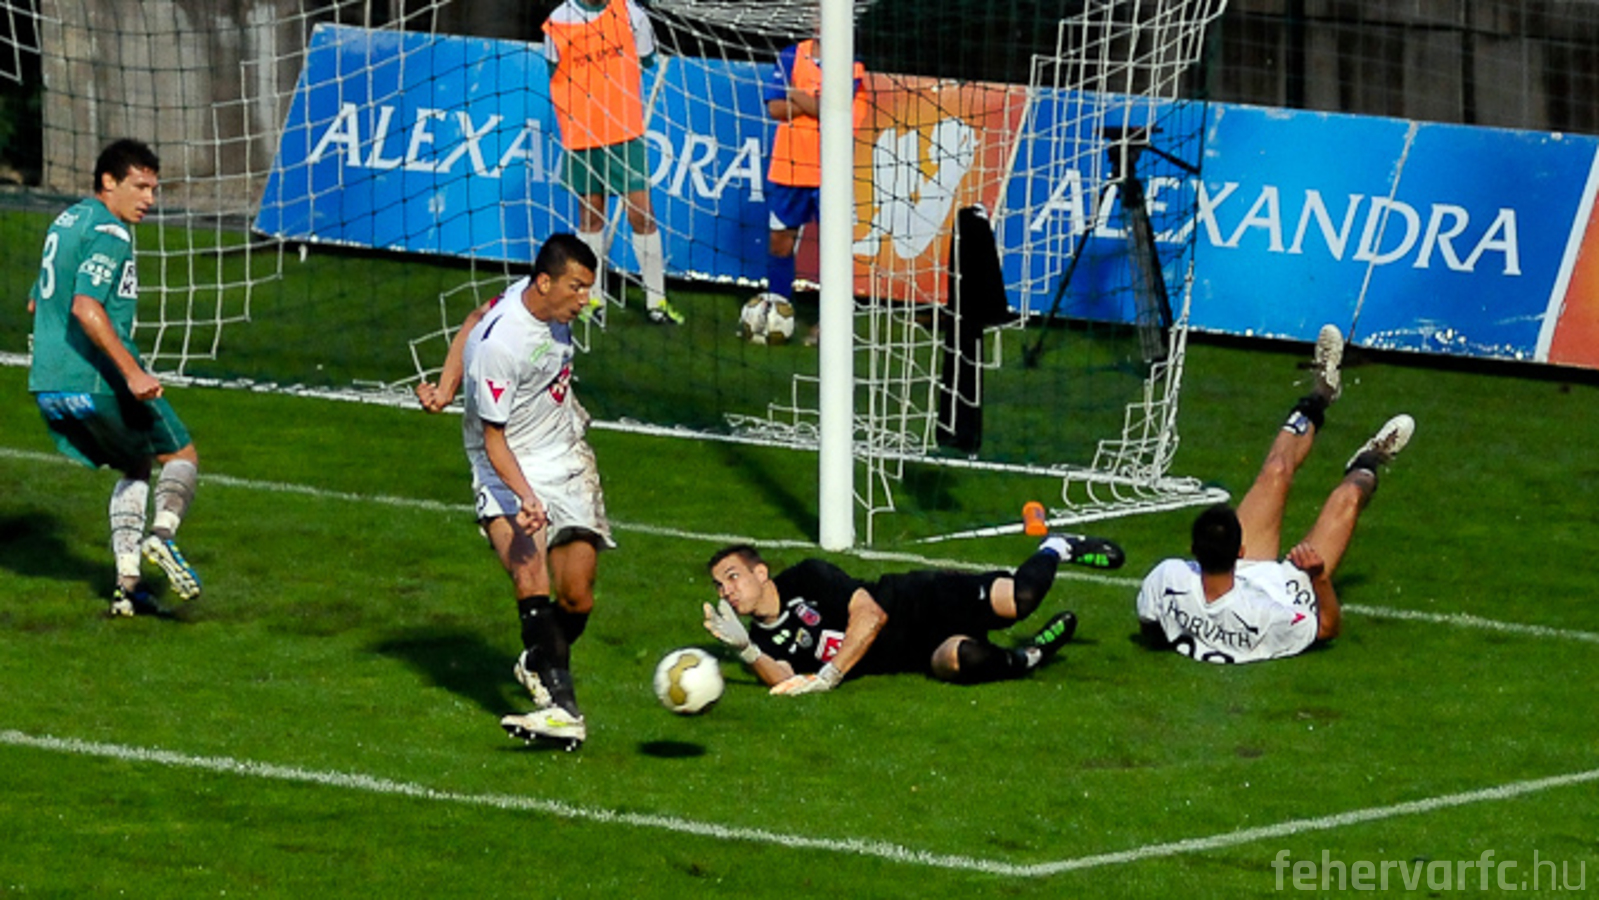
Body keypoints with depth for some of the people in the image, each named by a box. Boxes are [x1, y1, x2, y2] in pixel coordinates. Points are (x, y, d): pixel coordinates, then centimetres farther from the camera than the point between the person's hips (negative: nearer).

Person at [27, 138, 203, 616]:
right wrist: (133, 372, -28)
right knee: (183, 457, 7)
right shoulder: (109, 233, -13)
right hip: (97, 380, -8)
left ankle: (128, 581, 6)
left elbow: (36, 303, 27)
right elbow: (86, 308, -27)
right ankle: (162, 532, -20)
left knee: (136, 467, 21)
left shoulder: (66, 221, 17)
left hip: (48, 383, 8)